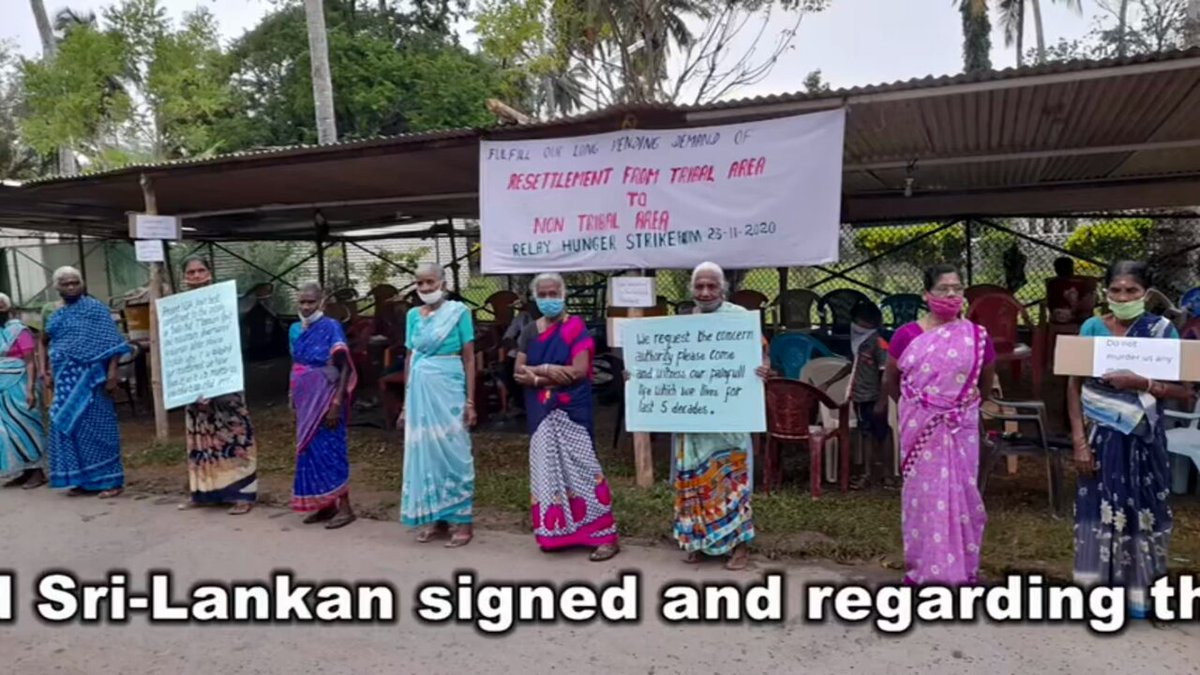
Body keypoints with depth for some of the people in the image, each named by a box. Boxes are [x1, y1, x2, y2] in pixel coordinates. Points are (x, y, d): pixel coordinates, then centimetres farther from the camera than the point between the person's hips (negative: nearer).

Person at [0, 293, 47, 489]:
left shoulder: (19, 330, -9)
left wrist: (30, 389, -21)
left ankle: (38, 471, 4)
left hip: (18, 389, -7)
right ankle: (23, 471, 17)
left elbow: (30, 363, -13)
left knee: (25, 427, -3)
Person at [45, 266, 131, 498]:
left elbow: (111, 342, -11)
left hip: (89, 377, -7)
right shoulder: (55, 316, 15)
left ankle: (111, 480, 0)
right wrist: (51, 374, 16)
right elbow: (53, 347, 24)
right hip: (65, 379, 7)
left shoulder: (95, 308, -5)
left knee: (96, 426, -5)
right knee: (69, 426, 7)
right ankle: (83, 479, 17)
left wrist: (112, 372, -20)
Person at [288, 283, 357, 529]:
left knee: (329, 449, -4)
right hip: (305, 399, 7)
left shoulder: (331, 327, -12)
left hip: (325, 398, -7)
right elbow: (295, 367, 17)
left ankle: (344, 507, 3)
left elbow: (345, 368, -15)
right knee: (310, 450, 10)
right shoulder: (294, 330, 9)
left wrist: (336, 403, -20)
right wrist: (294, 399, 15)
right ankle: (325, 504, 20)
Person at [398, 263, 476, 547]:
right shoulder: (413, 315, 10)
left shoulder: (458, 311, -3)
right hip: (420, 391, 5)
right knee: (425, 450, 9)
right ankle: (433, 516, 21)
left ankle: (462, 519, 9)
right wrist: (406, 402, 12)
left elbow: (469, 358, -4)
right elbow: (410, 359, 14)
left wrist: (470, 401, -9)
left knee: (453, 450, 0)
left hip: (449, 390, -5)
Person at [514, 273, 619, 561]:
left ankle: (604, 534, -1)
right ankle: (554, 529, 21)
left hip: (571, 409, -5)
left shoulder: (576, 328, -4)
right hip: (541, 411, 5)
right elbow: (519, 373, 4)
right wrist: (549, 374, -14)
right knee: (547, 468, 9)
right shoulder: (529, 332, 10)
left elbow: (580, 371, -15)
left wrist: (539, 370, -11)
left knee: (579, 467, -6)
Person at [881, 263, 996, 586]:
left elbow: (986, 381, 14)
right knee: (922, 492, 6)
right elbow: (890, 380, 8)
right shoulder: (907, 335, -6)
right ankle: (922, 566, 17)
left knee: (960, 492, 6)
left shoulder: (977, 336, -2)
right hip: (919, 429, -1)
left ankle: (963, 567, 20)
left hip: (960, 429, 1)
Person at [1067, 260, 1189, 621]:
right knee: (1101, 509, 4)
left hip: (1143, 438, 0)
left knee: (1141, 510, 7)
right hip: (1101, 436, 0)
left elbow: (1184, 390, -4)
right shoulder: (1092, 328, -1)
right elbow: (1074, 387, 0)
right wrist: (1080, 440, -6)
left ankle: (1136, 590, 22)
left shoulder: (1162, 330, -2)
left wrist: (1140, 383, -20)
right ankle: (1100, 587, 17)